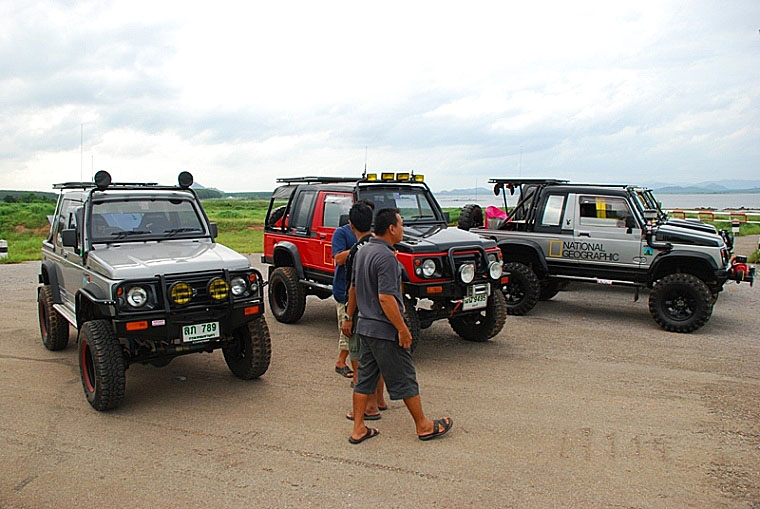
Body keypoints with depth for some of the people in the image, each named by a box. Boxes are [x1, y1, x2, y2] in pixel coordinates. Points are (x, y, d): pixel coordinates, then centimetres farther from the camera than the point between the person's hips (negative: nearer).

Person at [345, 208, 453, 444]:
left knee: (365, 378, 13)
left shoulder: (362, 252, 9)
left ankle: (358, 429, 18)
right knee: (404, 380, 4)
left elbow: (353, 288, 17)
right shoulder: (386, 257, -21)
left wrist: (350, 316, 27)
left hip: (365, 326, 9)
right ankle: (423, 426, 18)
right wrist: (403, 329, -20)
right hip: (385, 330, -9)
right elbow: (385, 297, -26)